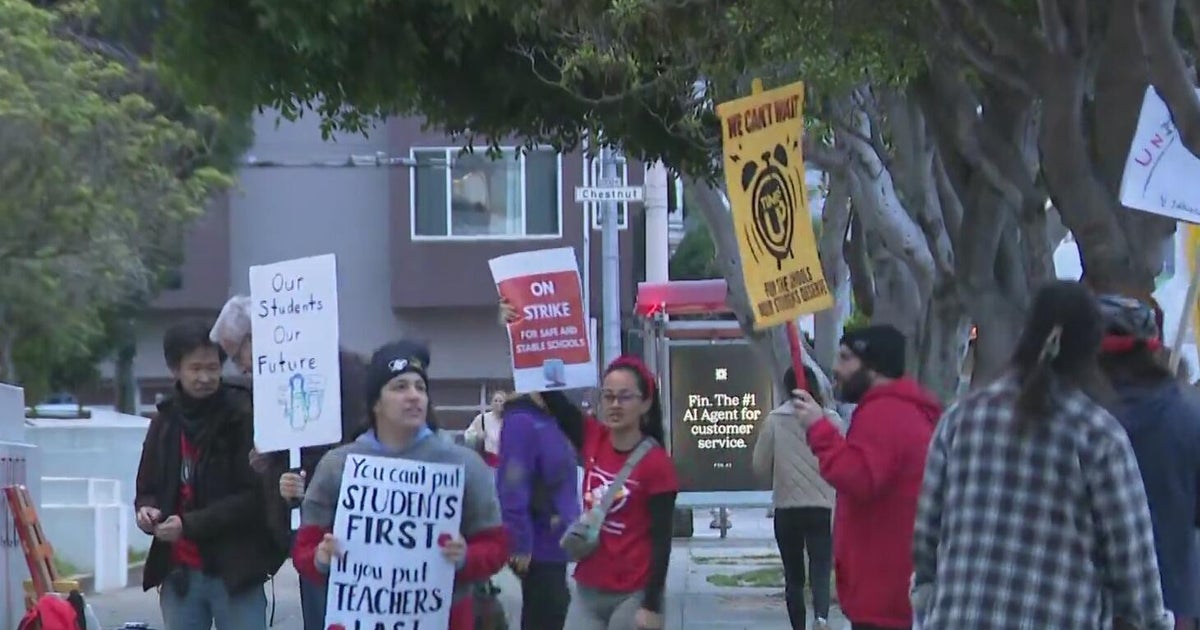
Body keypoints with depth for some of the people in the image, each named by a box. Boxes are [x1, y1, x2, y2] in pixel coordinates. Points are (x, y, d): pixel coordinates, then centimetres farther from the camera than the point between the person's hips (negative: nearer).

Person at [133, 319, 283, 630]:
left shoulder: (244, 417, -6)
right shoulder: (165, 422, 11)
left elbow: (255, 496, -11)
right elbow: (148, 489, 19)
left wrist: (190, 525, -17)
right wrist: (147, 510, -5)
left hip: (234, 571, -5)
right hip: (178, 573, 5)